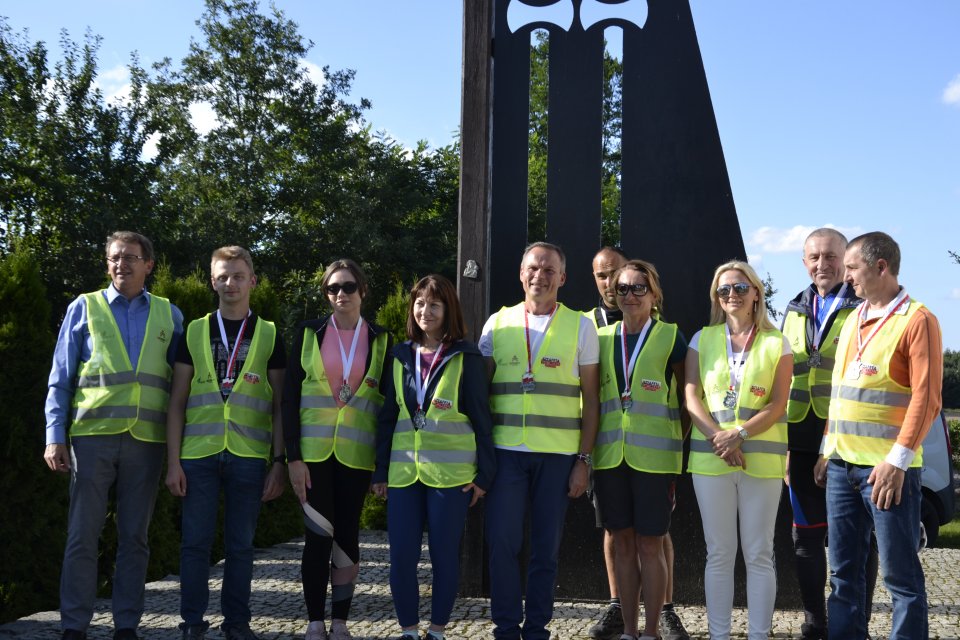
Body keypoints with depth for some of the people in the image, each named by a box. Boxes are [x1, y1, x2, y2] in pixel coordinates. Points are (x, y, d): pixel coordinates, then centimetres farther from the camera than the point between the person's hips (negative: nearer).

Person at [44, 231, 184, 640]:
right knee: (83, 535, 1)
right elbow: (60, 379, 6)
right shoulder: (84, 307, 8)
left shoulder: (168, 315, 11)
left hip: (146, 440, 1)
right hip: (92, 436, -1)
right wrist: (55, 436, -3)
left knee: (134, 537, 7)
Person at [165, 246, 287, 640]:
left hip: (248, 456, 0)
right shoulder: (194, 332, 8)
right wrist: (173, 461, -1)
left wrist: (279, 462, -1)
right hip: (199, 454, 1)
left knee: (240, 545, 7)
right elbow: (177, 402, 7)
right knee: (195, 542, 3)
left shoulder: (269, 335, 7)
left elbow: (279, 406, 6)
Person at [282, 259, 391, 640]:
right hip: (314, 451, -1)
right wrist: (293, 455, -8)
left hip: (356, 452, 1)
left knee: (347, 536, 5)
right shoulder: (309, 333, 3)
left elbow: (387, 400, 7)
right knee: (318, 536, 1)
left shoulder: (380, 340, 6)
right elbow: (290, 396, 0)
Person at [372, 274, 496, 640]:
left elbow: (480, 417, -2)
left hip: (450, 472, -3)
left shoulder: (466, 356, -1)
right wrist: (381, 471, 9)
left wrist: (484, 472, -5)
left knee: (444, 555, 5)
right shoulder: (401, 356, 10)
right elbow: (388, 416, 12)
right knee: (401, 556, 3)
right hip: (403, 471, 4)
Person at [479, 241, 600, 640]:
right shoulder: (498, 323, 8)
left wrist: (584, 460, -2)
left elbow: (590, 399, 5)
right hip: (506, 451, 1)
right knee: (502, 542, -1)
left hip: (559, 454, -1)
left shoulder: (580, 326, 5)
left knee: (546, 547, 5)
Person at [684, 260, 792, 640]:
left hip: (762, 459, -1)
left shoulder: (776, 343, 5)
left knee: (759, 554, 3)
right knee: (718, 553, 6)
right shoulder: (703, 339, 10)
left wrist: (739, 434, -17)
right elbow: (691, 398, 1)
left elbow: (778, 405, -3)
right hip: (709, 458, 1)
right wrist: (718, 439, -13)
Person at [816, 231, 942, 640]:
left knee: (900, 574, 1)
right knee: (844, 571, 11)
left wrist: (898, 459, -19)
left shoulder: (917, 320, -7)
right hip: (842, 465, 7)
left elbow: (926, 399, -13)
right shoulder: (853, 320, 15)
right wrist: (828, 450, 15)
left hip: (887, 468, -7)